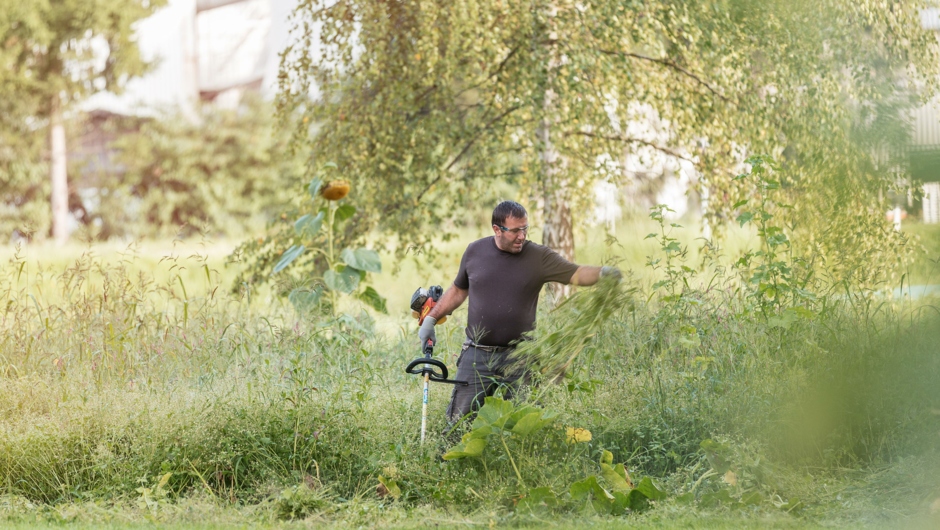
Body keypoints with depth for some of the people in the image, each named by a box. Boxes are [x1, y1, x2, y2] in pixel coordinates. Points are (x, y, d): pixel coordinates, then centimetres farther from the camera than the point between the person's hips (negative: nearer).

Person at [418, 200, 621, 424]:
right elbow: (458, 290, 17)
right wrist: (430, 319, 13)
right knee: (460, 423, 1)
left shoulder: (538, 257, -3)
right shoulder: (475, 251, 3)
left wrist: (602, 273, -33)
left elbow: (577, 274, -13)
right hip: (477, 355, 1)